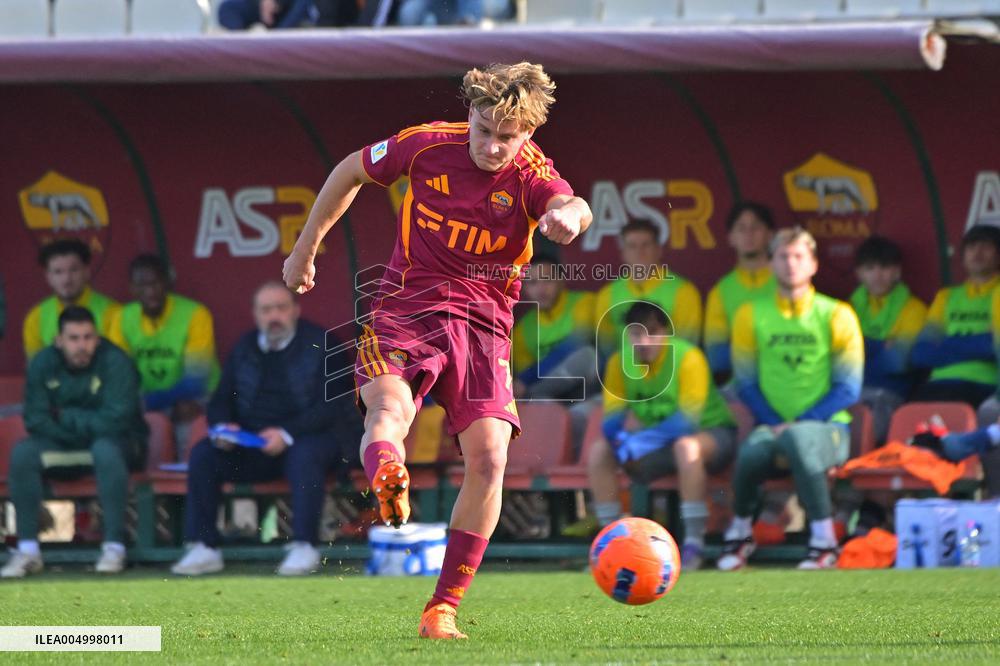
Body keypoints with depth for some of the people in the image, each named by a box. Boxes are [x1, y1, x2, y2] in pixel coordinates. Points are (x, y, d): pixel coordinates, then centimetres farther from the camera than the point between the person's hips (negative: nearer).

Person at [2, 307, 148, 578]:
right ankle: (28, 549, -20)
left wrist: (66, 417, -15)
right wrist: (85, 424, -17)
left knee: (105, 450, -38)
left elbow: (114, 421, -24)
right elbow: (35, 419, -9)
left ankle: (114, 546, -33)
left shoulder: (116, 362, -18)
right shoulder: (43, 363, -4)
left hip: (116, 442, -4)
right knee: (22, 453, -22)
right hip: (64, 446, 4)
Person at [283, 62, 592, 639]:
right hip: (407, 307, 0)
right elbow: (351, 171, 12)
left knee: (489, 460, -14)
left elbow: (571, 206, -36)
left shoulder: (531, 174, -11)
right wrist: (306, 248, 18)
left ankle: (444, 607, -4)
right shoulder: (429, 145, -6)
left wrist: (570, 214, -62)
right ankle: (387, 479, -66)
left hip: (483, 325, 0)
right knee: (388, 407, -32)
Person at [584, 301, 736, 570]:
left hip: (711, 434, -6)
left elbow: (688, 421, -28)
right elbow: (611, 420, -6)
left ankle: (694, 545, -36)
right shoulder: (620, 362, -5)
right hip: (655, 445, 6)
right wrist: (624, 425, -31)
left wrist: (639, 439, -38)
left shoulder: (687, 358, -21)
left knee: (686, 445, -39)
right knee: (599, 450, -14)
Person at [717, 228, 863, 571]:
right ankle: (740, 532, -5)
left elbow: (848, 389, -2)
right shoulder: (752, 315, 9)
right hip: (772, 425, 2)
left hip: (827, 427, -2)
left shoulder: (836, 316, 2)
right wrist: (775, 426, -8)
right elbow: (746, 385, 8)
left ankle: (824, 542, -30)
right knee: (752, 452, -34)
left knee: (798, 440, -38)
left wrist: (798, 425, -13)